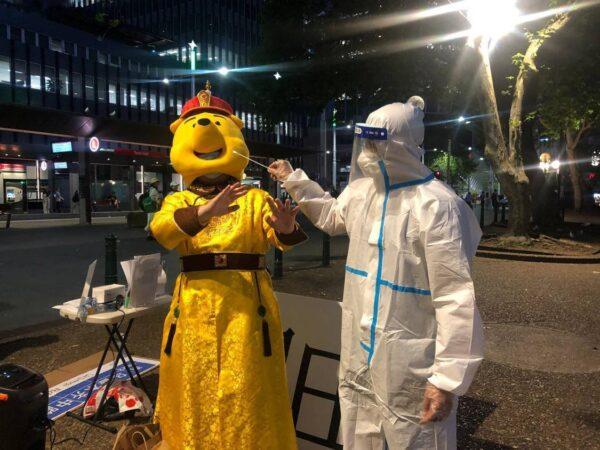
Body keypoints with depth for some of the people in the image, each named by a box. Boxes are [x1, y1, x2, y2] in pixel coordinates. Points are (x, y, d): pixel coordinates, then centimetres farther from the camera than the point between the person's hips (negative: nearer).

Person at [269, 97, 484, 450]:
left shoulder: (435, 205, -20)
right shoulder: (362, 190, 4)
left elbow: (455, 297, -21)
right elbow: (332, 216, 28)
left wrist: (447, 377, -21)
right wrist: (294, 180, 24)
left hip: (411, 364, -7)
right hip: (360, 354, 8)